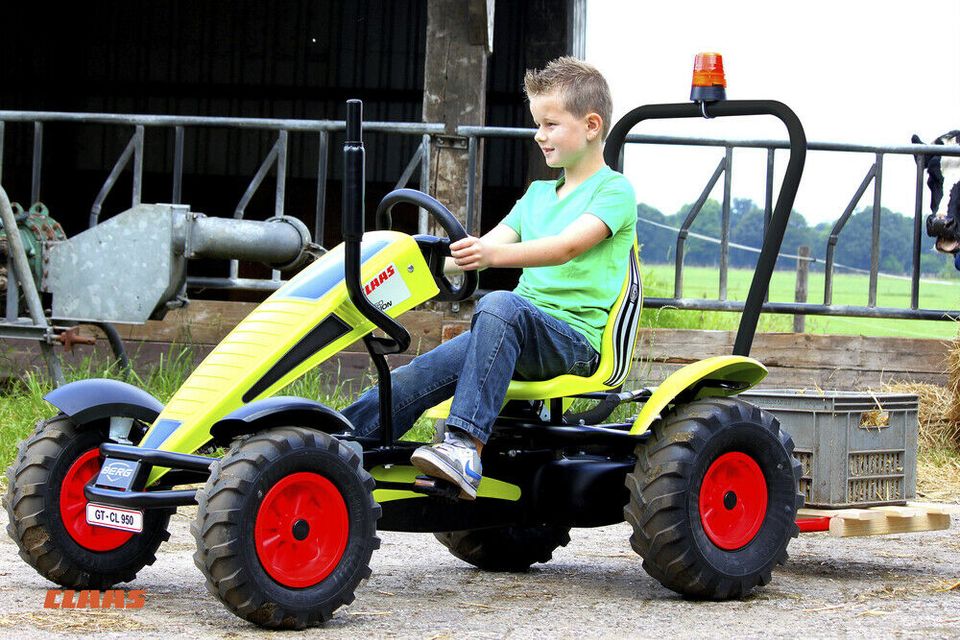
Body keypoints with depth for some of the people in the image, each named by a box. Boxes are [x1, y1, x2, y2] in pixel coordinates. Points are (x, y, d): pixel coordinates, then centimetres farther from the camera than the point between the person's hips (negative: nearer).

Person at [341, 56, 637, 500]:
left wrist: (493, 255, -36)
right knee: (413, 378, -15)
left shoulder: (615, 192, -1)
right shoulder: (538, 194, 25)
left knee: (499, 304, -38)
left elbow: (567, 246, -19)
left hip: (575, 338, -7)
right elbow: (483, 247, 17)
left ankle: (465, 448, -47)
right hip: (523, 335, 7)